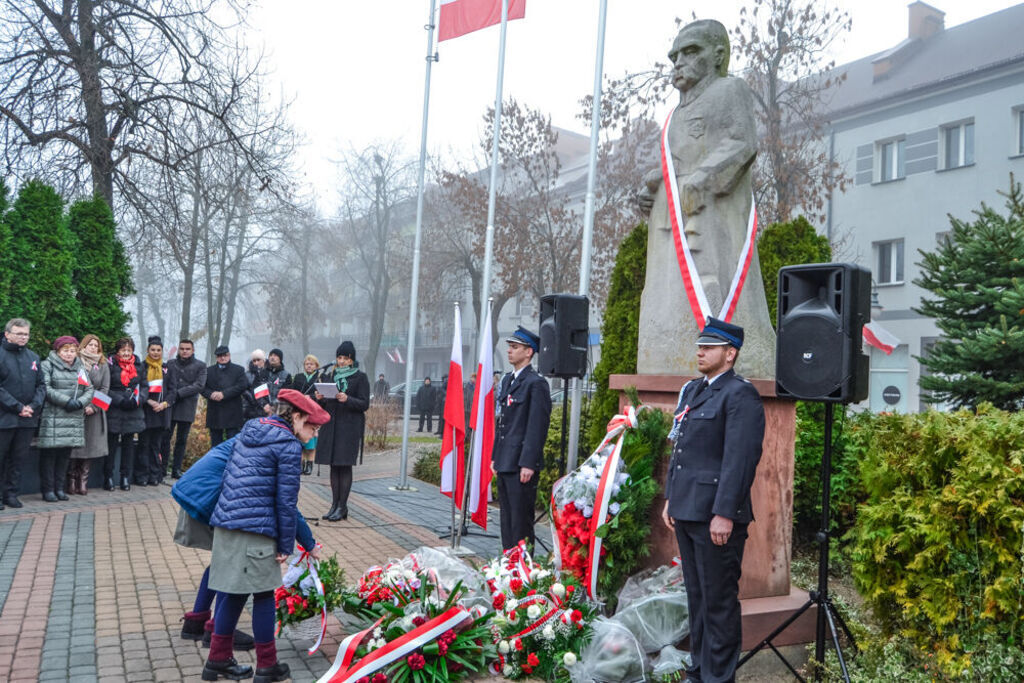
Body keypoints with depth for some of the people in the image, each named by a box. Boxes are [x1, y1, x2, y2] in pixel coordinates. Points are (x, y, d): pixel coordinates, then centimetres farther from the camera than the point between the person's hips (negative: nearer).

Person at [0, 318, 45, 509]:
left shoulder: (33, 357, 12)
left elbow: (41, 385, 13)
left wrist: (34, 406, -3)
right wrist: (18, 407, -14)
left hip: (28, 419, 5)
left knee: (18, 459, 11)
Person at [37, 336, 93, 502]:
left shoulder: (80, 368, 19)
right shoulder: (48, 365, 1)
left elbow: (89, 389, 12)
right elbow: (46, 388, -11)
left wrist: (80, 402, -7)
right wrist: (66, 401, -17)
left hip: (74, 418, 5)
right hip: (52, 418, -5)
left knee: (65, 454, 8)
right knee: (50, 454, -3)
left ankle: (59, 488, 15)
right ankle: (47, 490, 4)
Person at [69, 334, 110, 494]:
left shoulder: (103, 365, 11)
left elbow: (105, 388, 6)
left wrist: (93, 407, -6)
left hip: (94, 412, 2)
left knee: (91, 445, 0)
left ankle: (83, 481, 5)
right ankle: (71, 480, 4)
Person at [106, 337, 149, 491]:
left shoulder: (138, 366, 10)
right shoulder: (110, 365, -4)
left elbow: (145, 386, 11)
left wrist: (138, 400, -7)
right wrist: (121, 401, -16)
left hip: (133, 413, 4)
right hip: (114, 412, -4)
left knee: (129, 444, 8)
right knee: (111, 443, 1)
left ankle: (126, 477, 16)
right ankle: (108, 476, 12)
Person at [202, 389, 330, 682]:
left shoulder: (249, 430, 15)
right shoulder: (289, 445, -9)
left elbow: (228, 476, 18)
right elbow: (286, 501, -10)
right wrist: (286, 545, -3)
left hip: (224, 523, 8)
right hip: (255, 530, -8)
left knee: (232, 591, 17)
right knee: (263, 594, 6)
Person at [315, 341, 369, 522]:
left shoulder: (360, 377, 0)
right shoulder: (329, 375, 14)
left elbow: (365, 404, -5)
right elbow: (323, 405, 17)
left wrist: (347, 399, -21)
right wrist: (319, 398, -5)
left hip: (350, 427, -5)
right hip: (331, 425, 5)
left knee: (345, 465, -5)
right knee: (334, 466, 7)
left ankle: (342, 506, 0)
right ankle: (335, 504, 13)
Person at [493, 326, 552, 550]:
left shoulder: (536, 383, -12)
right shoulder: (507, 380, 16)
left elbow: (538, 426, -16)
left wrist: (528, 464, -19)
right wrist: (495, 456, 16)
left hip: (522, 464, -9)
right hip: (505, 463, 9)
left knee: (521, 518, -2)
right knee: (507, 517, 16)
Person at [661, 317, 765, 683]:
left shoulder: (741, 395, -12)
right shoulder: (692, 390, 15)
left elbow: (740, 459, -18)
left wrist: (724, 514, -21)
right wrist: (670, 498, 16)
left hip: (716, 515, -8)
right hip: (686, 512, 9)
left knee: (719, 601, 2)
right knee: (696, 596, 18)